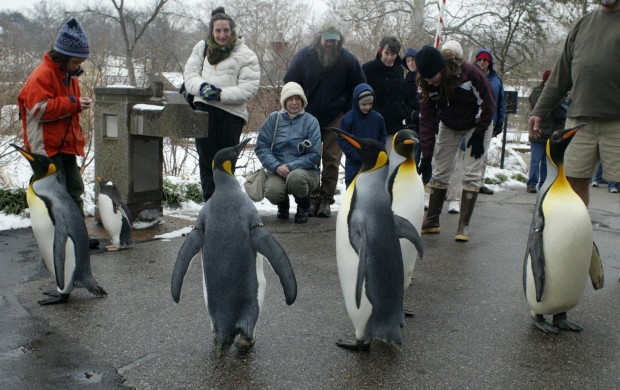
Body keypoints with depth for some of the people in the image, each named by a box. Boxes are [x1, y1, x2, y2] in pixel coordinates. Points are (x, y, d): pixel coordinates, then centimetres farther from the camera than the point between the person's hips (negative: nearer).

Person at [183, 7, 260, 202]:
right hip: (204, 108, 3)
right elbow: (190, 72, 9)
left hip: (231, 112, -3)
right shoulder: (202, 48, 12)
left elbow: (249, 88, -9)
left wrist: (221, 94, -17)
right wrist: (201, 86, -13)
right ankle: (210, 201, 13)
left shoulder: (246, 55, 0)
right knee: (206, 158, 5)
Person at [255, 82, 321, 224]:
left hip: (305, 170, -1)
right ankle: (283, 205, 10)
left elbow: (314, 154, -5)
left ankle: (303, 208, -2)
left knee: (295, 177, -37)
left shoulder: (311, 121, 1)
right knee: (272, 191, -31)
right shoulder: (274, 119, 6)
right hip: (277, 171, 1)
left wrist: (291, 166, -17)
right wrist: (276, 166, -15)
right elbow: (261, 147, 1)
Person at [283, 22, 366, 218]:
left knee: (331, 160, 0)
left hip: (335, 119, 0)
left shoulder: (347, 59, -6)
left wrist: (347, 110, 2)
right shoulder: (304, 56, -8)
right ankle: (312, 199, 9)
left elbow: (360, 86, 6)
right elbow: (289, 83, 2)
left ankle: (326, 199, 6)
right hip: (308, 118, 0)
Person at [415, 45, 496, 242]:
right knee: (439, 172, 3)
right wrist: (426, 155, -22)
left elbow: (488, 104, -20)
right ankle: (431, 221, 14)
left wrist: (478, 135, -18)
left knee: (471, 174, -10)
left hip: (476, 125, -4)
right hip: (449, 127, 4)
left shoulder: (469, 72, -32)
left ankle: (464, 226, -4)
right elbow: (426, 120, -18)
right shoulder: (427, 85, -20)